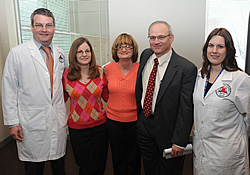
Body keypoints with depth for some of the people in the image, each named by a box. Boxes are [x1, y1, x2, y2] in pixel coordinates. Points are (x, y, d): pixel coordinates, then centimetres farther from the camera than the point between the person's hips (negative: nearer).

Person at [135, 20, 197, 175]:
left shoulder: (186, 68, -21)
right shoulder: (145, 55, -1)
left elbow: (186, 109, -19)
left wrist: (179, 142, -17)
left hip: (168, 130, -5)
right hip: (144, 125, 5)